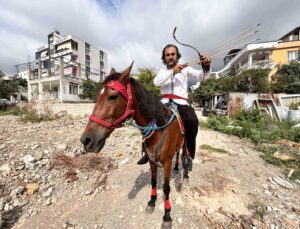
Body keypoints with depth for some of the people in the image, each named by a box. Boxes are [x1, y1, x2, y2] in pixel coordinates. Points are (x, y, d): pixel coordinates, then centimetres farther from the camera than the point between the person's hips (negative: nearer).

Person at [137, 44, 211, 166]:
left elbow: (199, 76, 1)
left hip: (181, 103, -1)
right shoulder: (162, 71, 21)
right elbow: (156, 82, -1)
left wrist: (205, 67, -21)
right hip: (165, 103, 2)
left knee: (192, 120, -30)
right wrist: (172, 72, -10)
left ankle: (189, 155, -7)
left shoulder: (185, 69, 16)